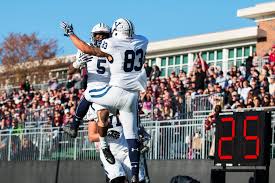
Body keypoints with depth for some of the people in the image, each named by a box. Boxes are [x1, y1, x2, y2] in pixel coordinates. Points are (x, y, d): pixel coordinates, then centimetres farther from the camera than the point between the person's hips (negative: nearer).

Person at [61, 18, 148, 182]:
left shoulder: (112, 45, -8)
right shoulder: (142, 42, 7)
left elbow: (87, 49, -7)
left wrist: (70, 34, 7)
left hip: (116, 92, -4)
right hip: (133, 96, 4)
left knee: (87, 95, 25)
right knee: (132, 135, 6)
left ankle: (74, 127, 31)